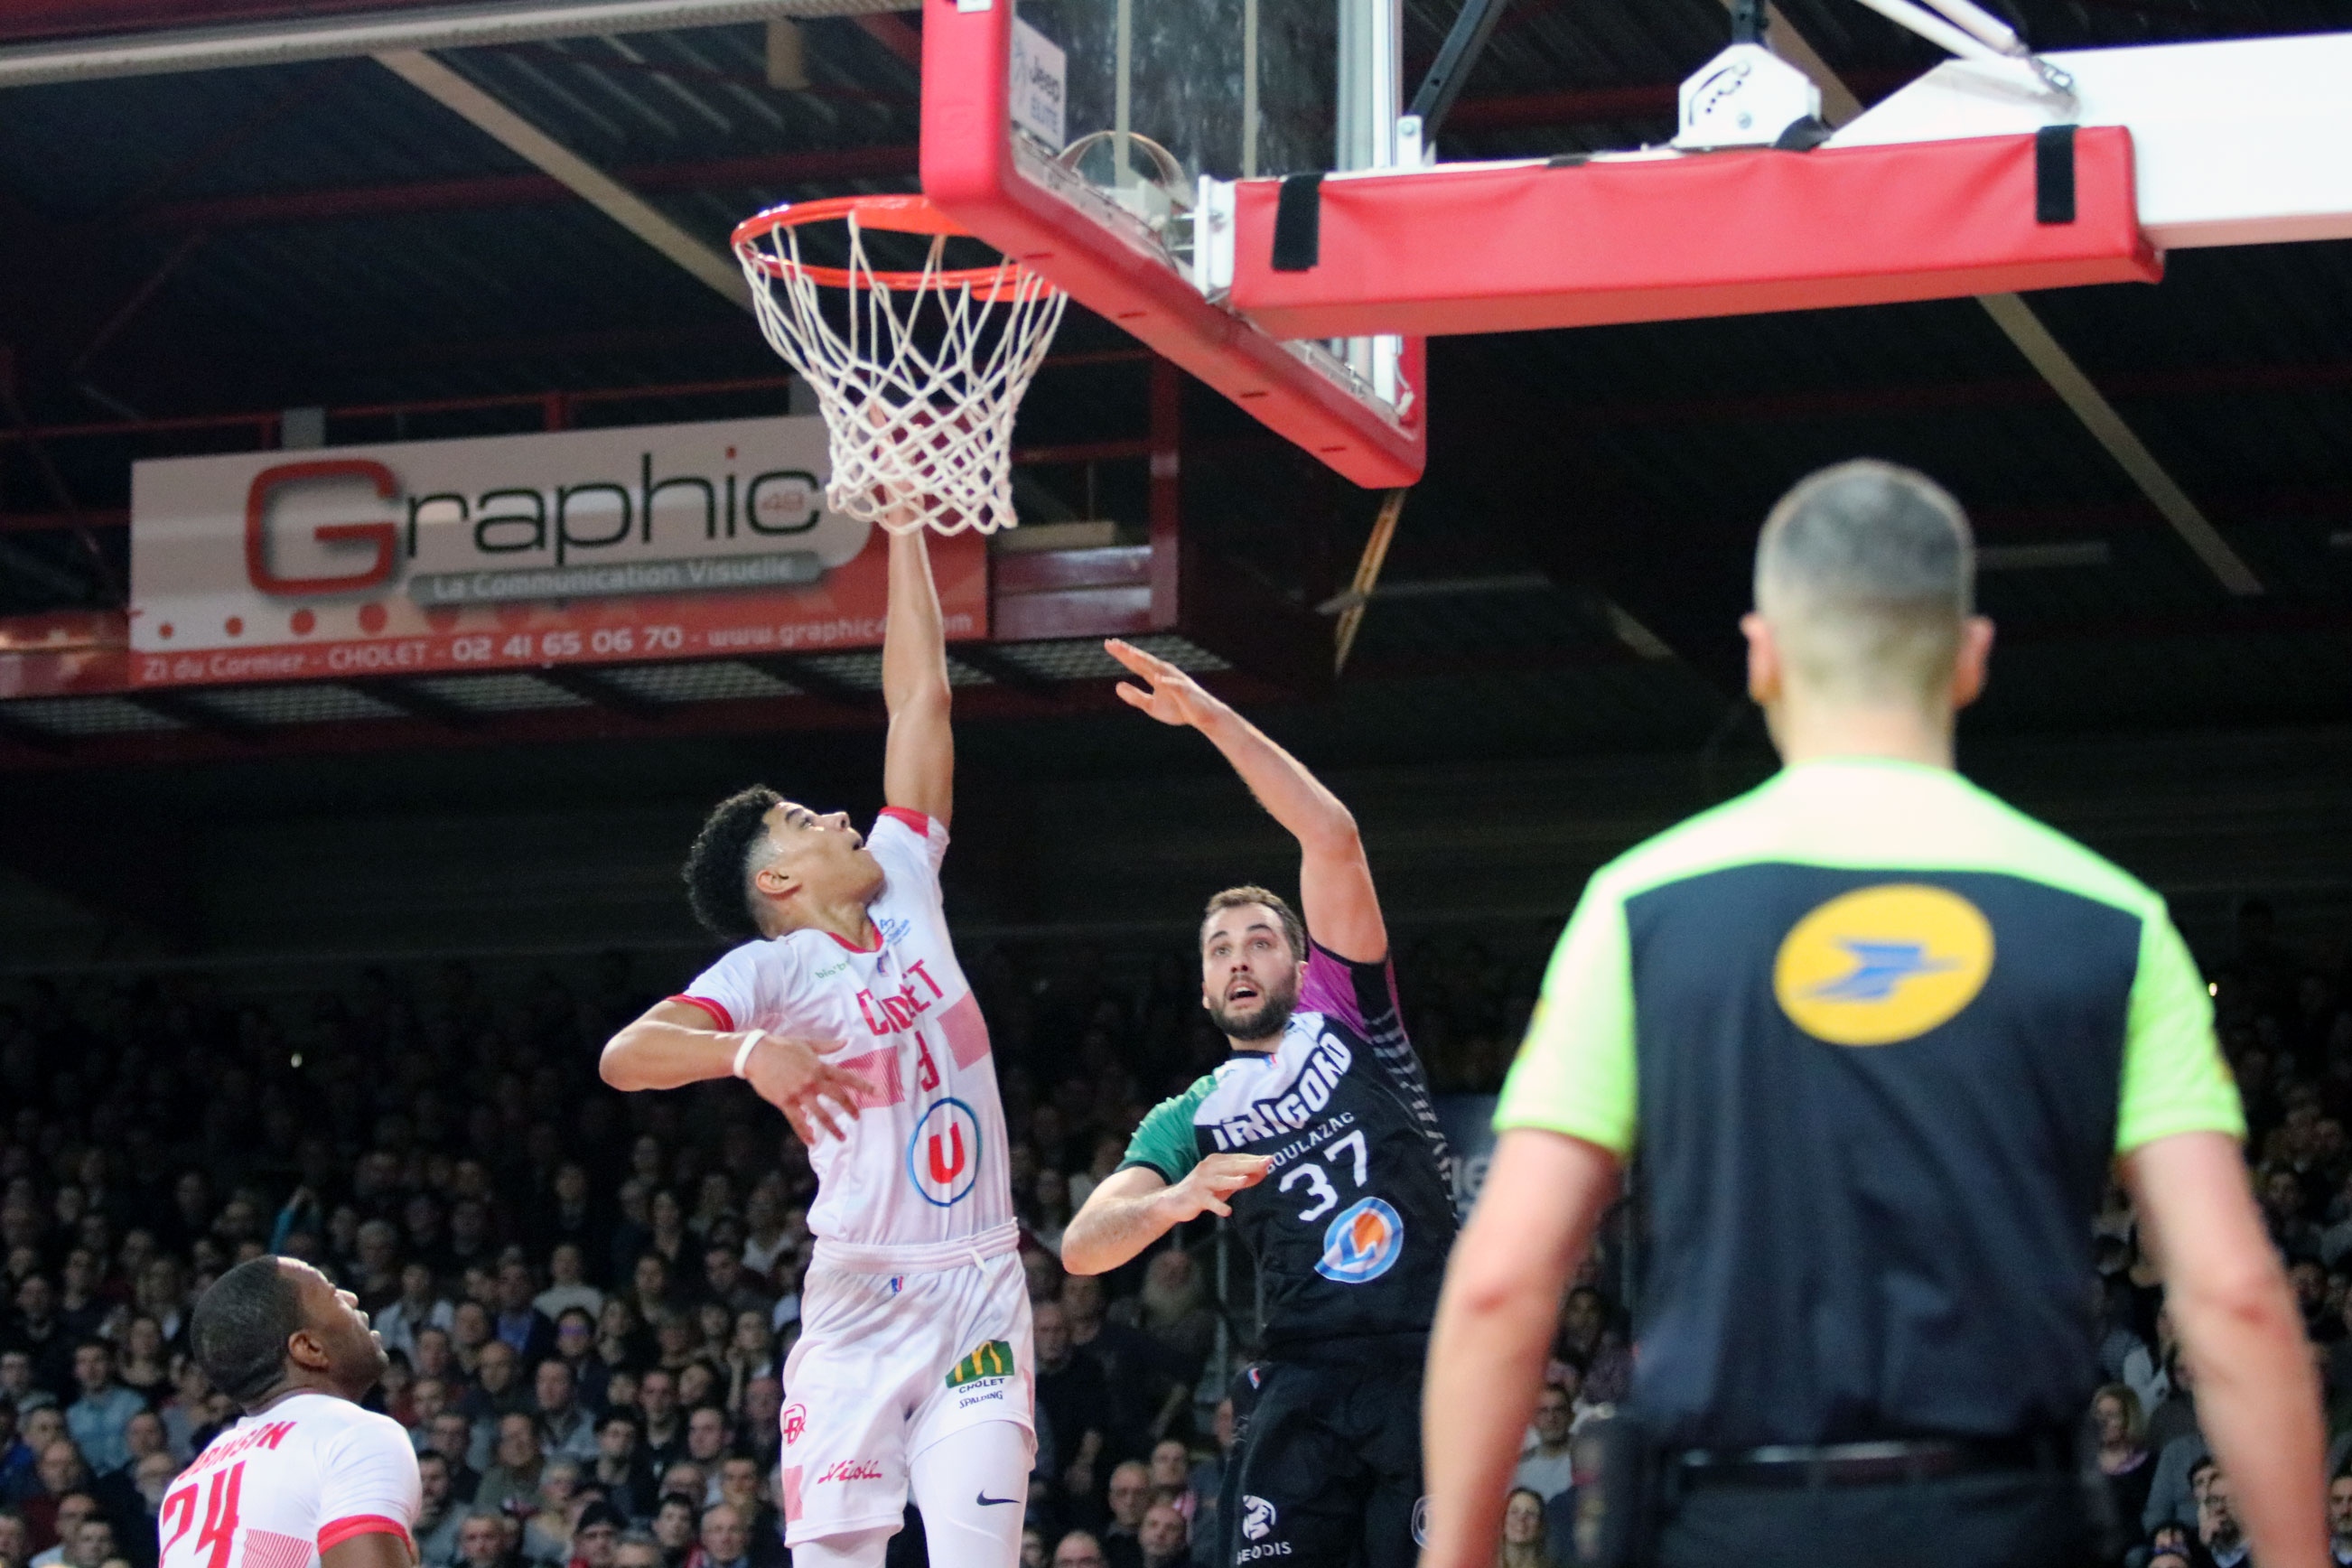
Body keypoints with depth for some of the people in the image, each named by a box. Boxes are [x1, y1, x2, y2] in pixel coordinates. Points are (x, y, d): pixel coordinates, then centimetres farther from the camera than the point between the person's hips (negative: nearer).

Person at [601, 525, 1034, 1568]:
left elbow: (919, 700, 12)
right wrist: (749, 1052, -37)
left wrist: (906, 526, 12)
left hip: (981, 1292, 4)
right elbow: (622, 1056, -20)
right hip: (861, 1303, -4)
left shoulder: (904, 889, 10)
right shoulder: (771, 972, -5)